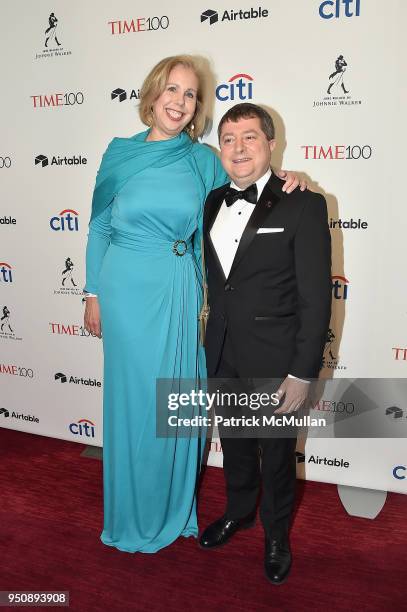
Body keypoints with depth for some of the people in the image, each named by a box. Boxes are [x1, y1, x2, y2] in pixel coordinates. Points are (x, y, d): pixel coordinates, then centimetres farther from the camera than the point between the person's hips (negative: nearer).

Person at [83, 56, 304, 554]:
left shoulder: (203, 160, 4)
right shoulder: (120, 153, 2)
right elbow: (99, 228, 7)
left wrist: (282, 180, -5)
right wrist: (93, 294, 5)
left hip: (179, 293, 1)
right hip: (126, 290, -1)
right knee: (130, 399, 8)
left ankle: (174, 510, 33)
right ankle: (133, 514, 30)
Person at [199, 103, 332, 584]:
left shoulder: (303, 205, -13)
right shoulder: (214, 202, 5)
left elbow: (316, 297, -14)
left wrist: (302, 373, -16)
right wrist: (212, 341, 10)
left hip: (274, 361, -5)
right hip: (222, 355, 5)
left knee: (276, 452, 15)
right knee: (234, 443, 23)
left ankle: (277, 534, 41)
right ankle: (238, 512, 50)